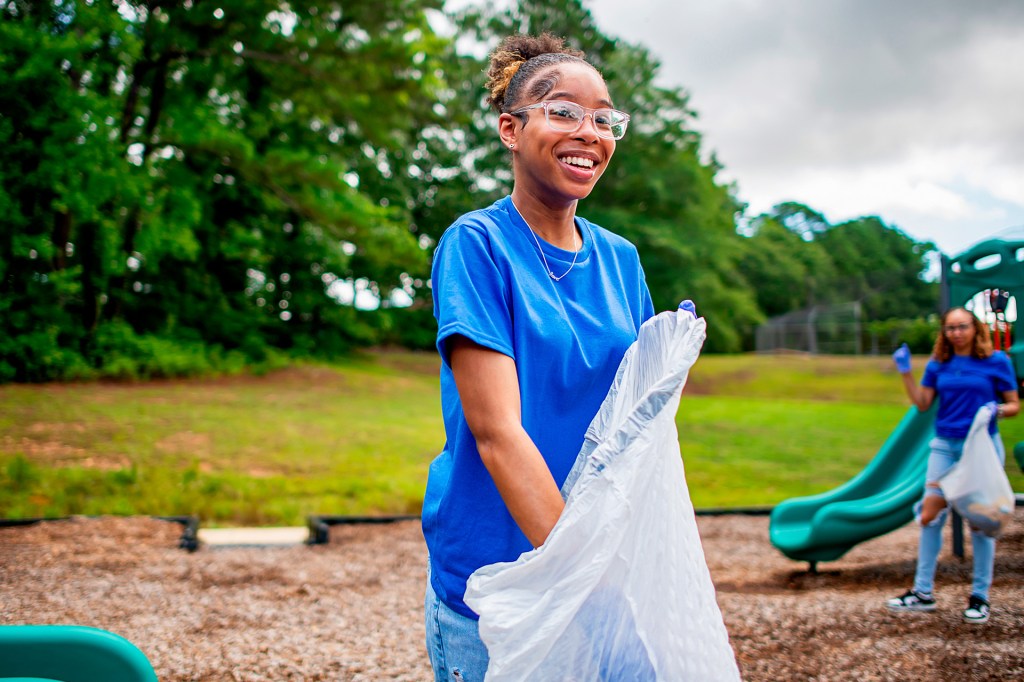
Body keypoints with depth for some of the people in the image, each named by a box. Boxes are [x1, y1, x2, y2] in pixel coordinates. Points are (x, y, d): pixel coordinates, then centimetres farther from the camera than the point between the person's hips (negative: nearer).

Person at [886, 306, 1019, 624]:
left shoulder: (996, 361, -1)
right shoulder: (939, 364, 8)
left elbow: (1014, 404, 1)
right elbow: (922, 403, 6)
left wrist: (997, 410, -20)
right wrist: (905, 372, -2)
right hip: (945, 446, 3)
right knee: (929, 515, -1)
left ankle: (980, 596, 14)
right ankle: (922, 592, 9)